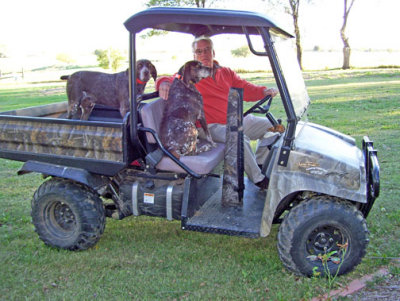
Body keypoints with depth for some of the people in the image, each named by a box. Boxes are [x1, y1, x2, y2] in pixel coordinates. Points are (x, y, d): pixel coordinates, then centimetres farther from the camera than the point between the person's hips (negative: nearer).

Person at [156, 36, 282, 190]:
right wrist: (164, 83, -37)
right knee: (238, 138, -34)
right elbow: (172, 80, -11)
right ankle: (258, 179, -17)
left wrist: (264, 91, -10)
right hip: (213, 126, -7)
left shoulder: (226, 72, 16)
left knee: (270, 125, 5)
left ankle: (259, 164, 15)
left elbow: (245, 89, 10)